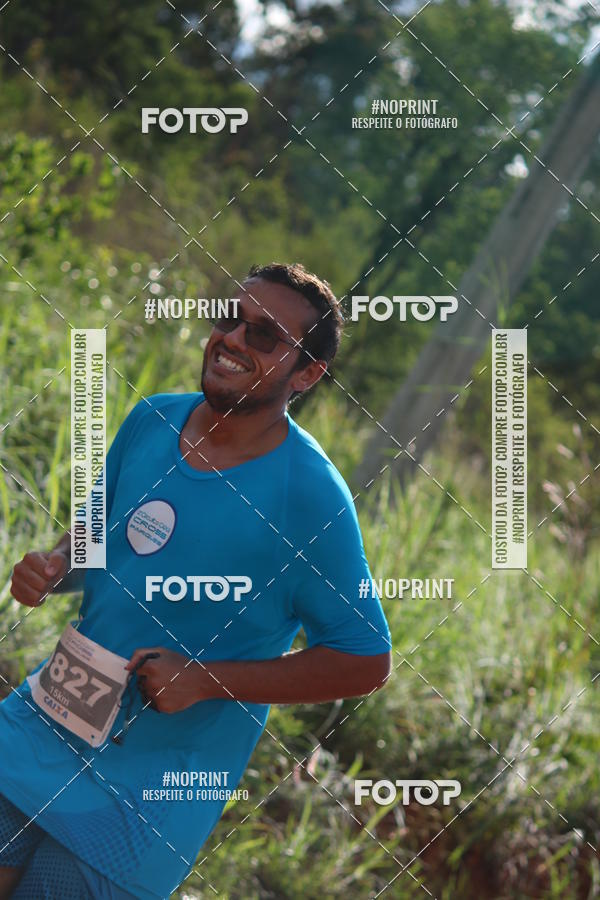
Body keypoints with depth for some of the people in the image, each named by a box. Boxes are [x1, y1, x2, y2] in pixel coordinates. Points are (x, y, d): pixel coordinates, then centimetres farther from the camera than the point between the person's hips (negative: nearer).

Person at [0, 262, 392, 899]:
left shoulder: (310, 497, -17)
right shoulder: (150, 421, 1)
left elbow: (365, 662, -13)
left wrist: (205, 681, -18)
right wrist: (54, 569, -6)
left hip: (154, 784, -5)